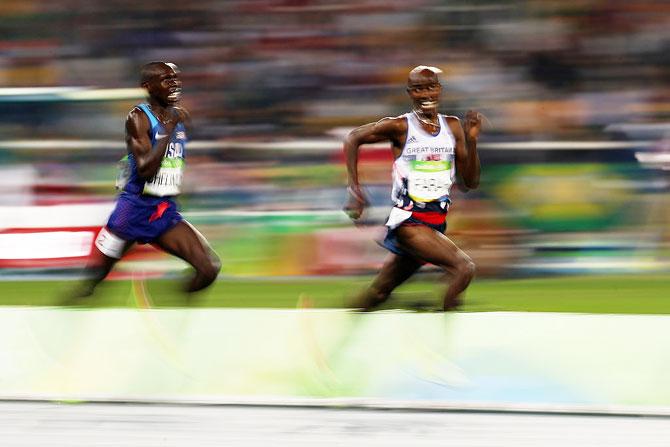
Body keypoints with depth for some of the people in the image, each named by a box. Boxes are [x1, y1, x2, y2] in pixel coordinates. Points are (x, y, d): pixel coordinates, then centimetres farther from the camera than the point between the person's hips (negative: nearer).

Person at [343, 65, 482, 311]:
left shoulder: (453, 127, 8)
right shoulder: (400, 127, -6)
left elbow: (471, 182, 7)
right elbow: (353, 138, 6)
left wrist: (472, 140, -6)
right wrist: (354, 188, 0)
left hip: (436, 223, 5)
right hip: (408, 222, -5)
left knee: (379, 293, 11)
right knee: (463, 267, -22)